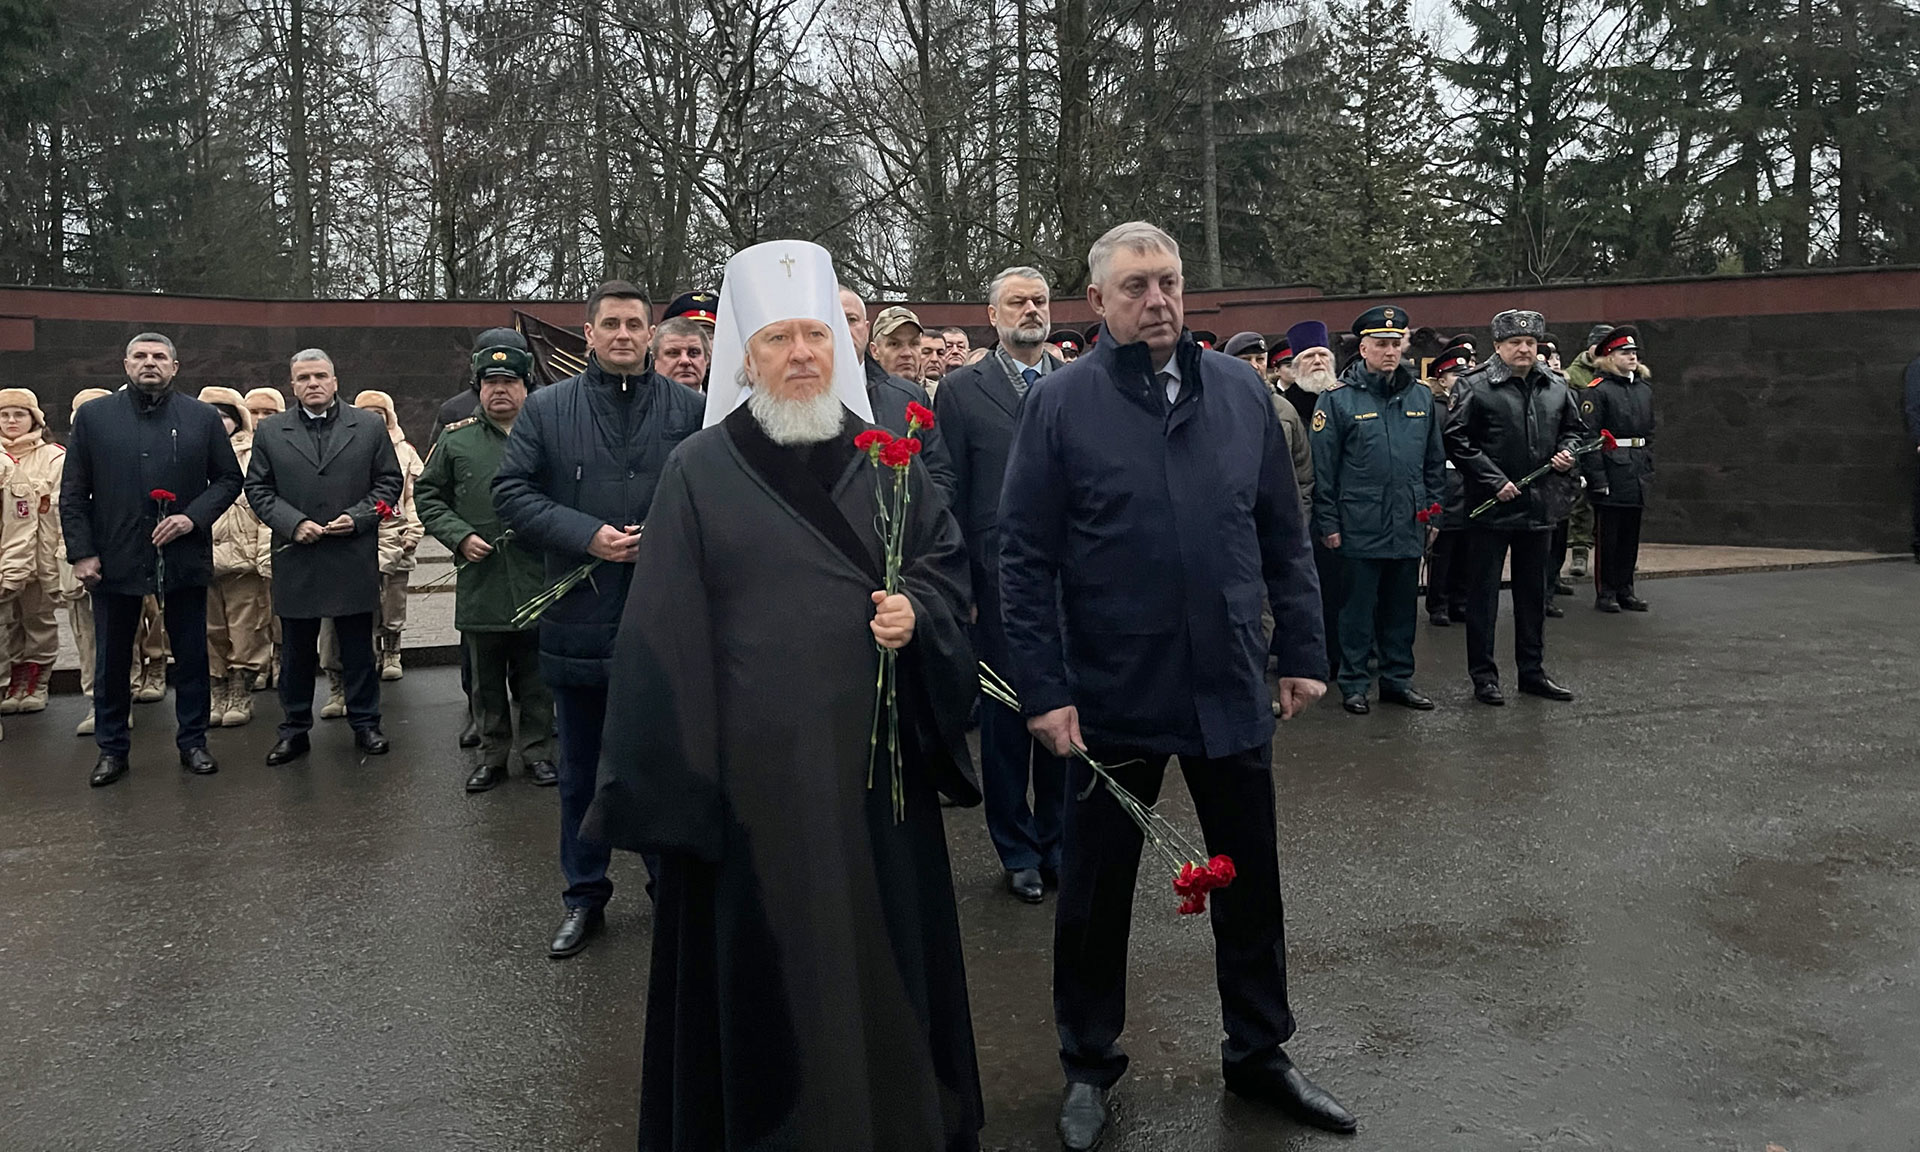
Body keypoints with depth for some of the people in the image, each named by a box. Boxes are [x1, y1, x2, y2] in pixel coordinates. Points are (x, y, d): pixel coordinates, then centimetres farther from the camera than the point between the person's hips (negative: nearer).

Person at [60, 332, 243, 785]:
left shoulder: (203, 418, 3)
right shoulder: (93, 416, 3)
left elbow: (229, 478, 5)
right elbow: (73, 493, 3)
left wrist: (194, 516, -11)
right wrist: (81, 552, -5)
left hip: (183, 558, 0)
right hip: (114, 559, 0)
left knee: (191, 656, 8)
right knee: (112, 660, 10)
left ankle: (192, 741, 21)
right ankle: (111, 749, 22)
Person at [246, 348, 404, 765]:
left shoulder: (370, 426, 4)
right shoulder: (271, 432, 6)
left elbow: (390, 481, 5)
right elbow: (258, 489, 6)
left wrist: (358, 517, -9)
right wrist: (293, 523, -9)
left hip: (354, 560, -1)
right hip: (296, 562, 1)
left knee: (358, 649, 8)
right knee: (296, 652, 9)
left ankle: (365, 724, 19)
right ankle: (294, 730, 19)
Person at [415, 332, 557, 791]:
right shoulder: (456, 440, 6)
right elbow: (427, 494, 10)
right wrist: (460, 536, -3)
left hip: (538, 582, -1)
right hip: (480, 583, 1)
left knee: (535, 678, 9)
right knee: (486, 679, 11)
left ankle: (538, 751, 22)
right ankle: (491, 754, 23)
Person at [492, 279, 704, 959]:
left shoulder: (690, 410, 2)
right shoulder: (546, 409, 5)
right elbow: (511, 491, 0)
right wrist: (587, 535, -13)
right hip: (581, 617, 1)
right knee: (582, 768, 13)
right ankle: (585, 897, 26)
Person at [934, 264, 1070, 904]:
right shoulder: (961, 391, 2)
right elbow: (949, 497, 0)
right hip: (999, 581, -2)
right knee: (1005, 717, 6)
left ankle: (1059, 841, 26)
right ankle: (1019, 851, 21)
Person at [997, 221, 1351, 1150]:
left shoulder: (1240, 390, 2)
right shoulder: (1062, 403, -7)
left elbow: (1284, 537, 7)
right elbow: (1024, 558, -8)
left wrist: (1303, 651, 5)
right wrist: (1042, 690, -12)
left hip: (1231, 690, 3)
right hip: (1112, 698, -3)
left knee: (1250, 881, 15)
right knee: (1096, 888, 12)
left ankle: (1259, 1053, 36)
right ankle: (1090, 1064, 33)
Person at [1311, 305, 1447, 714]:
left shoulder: (1421, 396, 9)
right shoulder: (1338, 397, -6)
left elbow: (1435, 461, 15)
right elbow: (1323, 466, -6)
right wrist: (1328, 523, -8)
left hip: (1409, 525, 5)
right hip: (1360, 525, -5)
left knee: (1403, 605, 13)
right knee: (1359, 606, 4)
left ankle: (1398, 678, 24)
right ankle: (1354, 683, 14)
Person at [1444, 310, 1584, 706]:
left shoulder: (1555, 388, 8)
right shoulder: (1475, 387, -10)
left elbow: (1573, 428, 22)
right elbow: (1457, 440, -13)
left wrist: (1567, 452, 0)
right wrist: (1494, 481, -16)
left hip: (1537, 505, 6)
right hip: (1490, 506, -6)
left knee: (1533, 593, 14)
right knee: (1483, 593, 1)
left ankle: (1532, 671, 26)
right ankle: (1483, 676, 10)